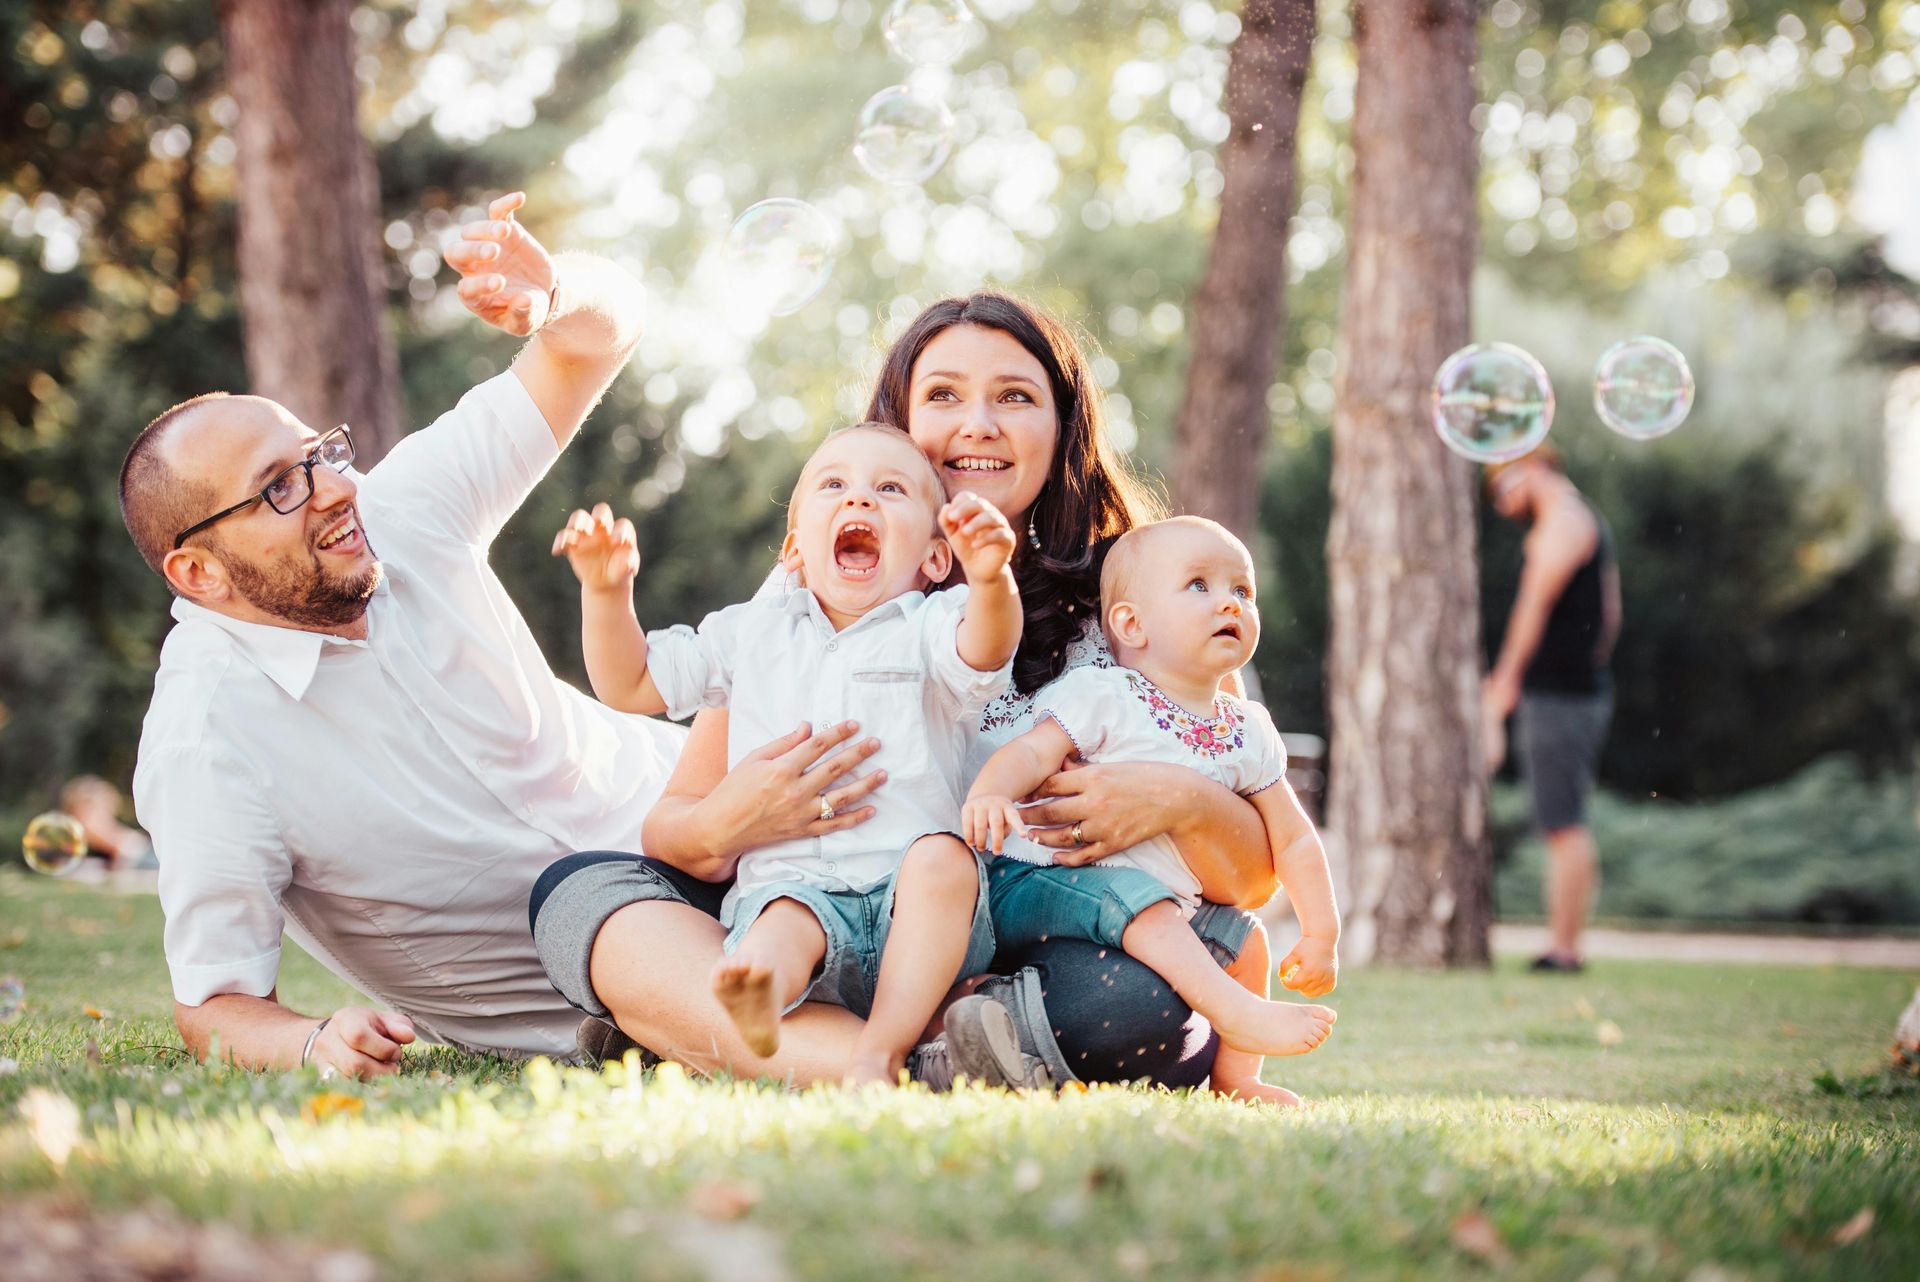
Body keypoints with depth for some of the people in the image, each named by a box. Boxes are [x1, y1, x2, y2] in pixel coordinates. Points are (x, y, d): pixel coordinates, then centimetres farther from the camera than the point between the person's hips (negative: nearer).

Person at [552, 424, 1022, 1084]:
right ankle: (758, 998, -67)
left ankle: (882, 1048, -41)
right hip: (789, 879, 1)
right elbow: (630, 685, 30)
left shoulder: (931, 626, 12)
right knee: (782, 921, -33)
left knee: (941, 859, -33)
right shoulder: (753, 631, 24)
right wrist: (607, 590, 12)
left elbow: (983, 654, -13)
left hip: (908, 894, -1)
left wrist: (991, 579, -37)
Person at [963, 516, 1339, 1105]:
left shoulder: (1248, 732, 9)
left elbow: (1292, 840, 14)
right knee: (1139, 900, -33)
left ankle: (1234, 1078, 21)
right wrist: (988, 794, -43)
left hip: (1166, 902, 8)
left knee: (1245, 940, 9)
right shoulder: (1103, 697, -9)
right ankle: (1237, 1013, -35)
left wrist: (1321, 935, 10)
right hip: (1042, 880, -7)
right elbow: (1032, 751, -21)